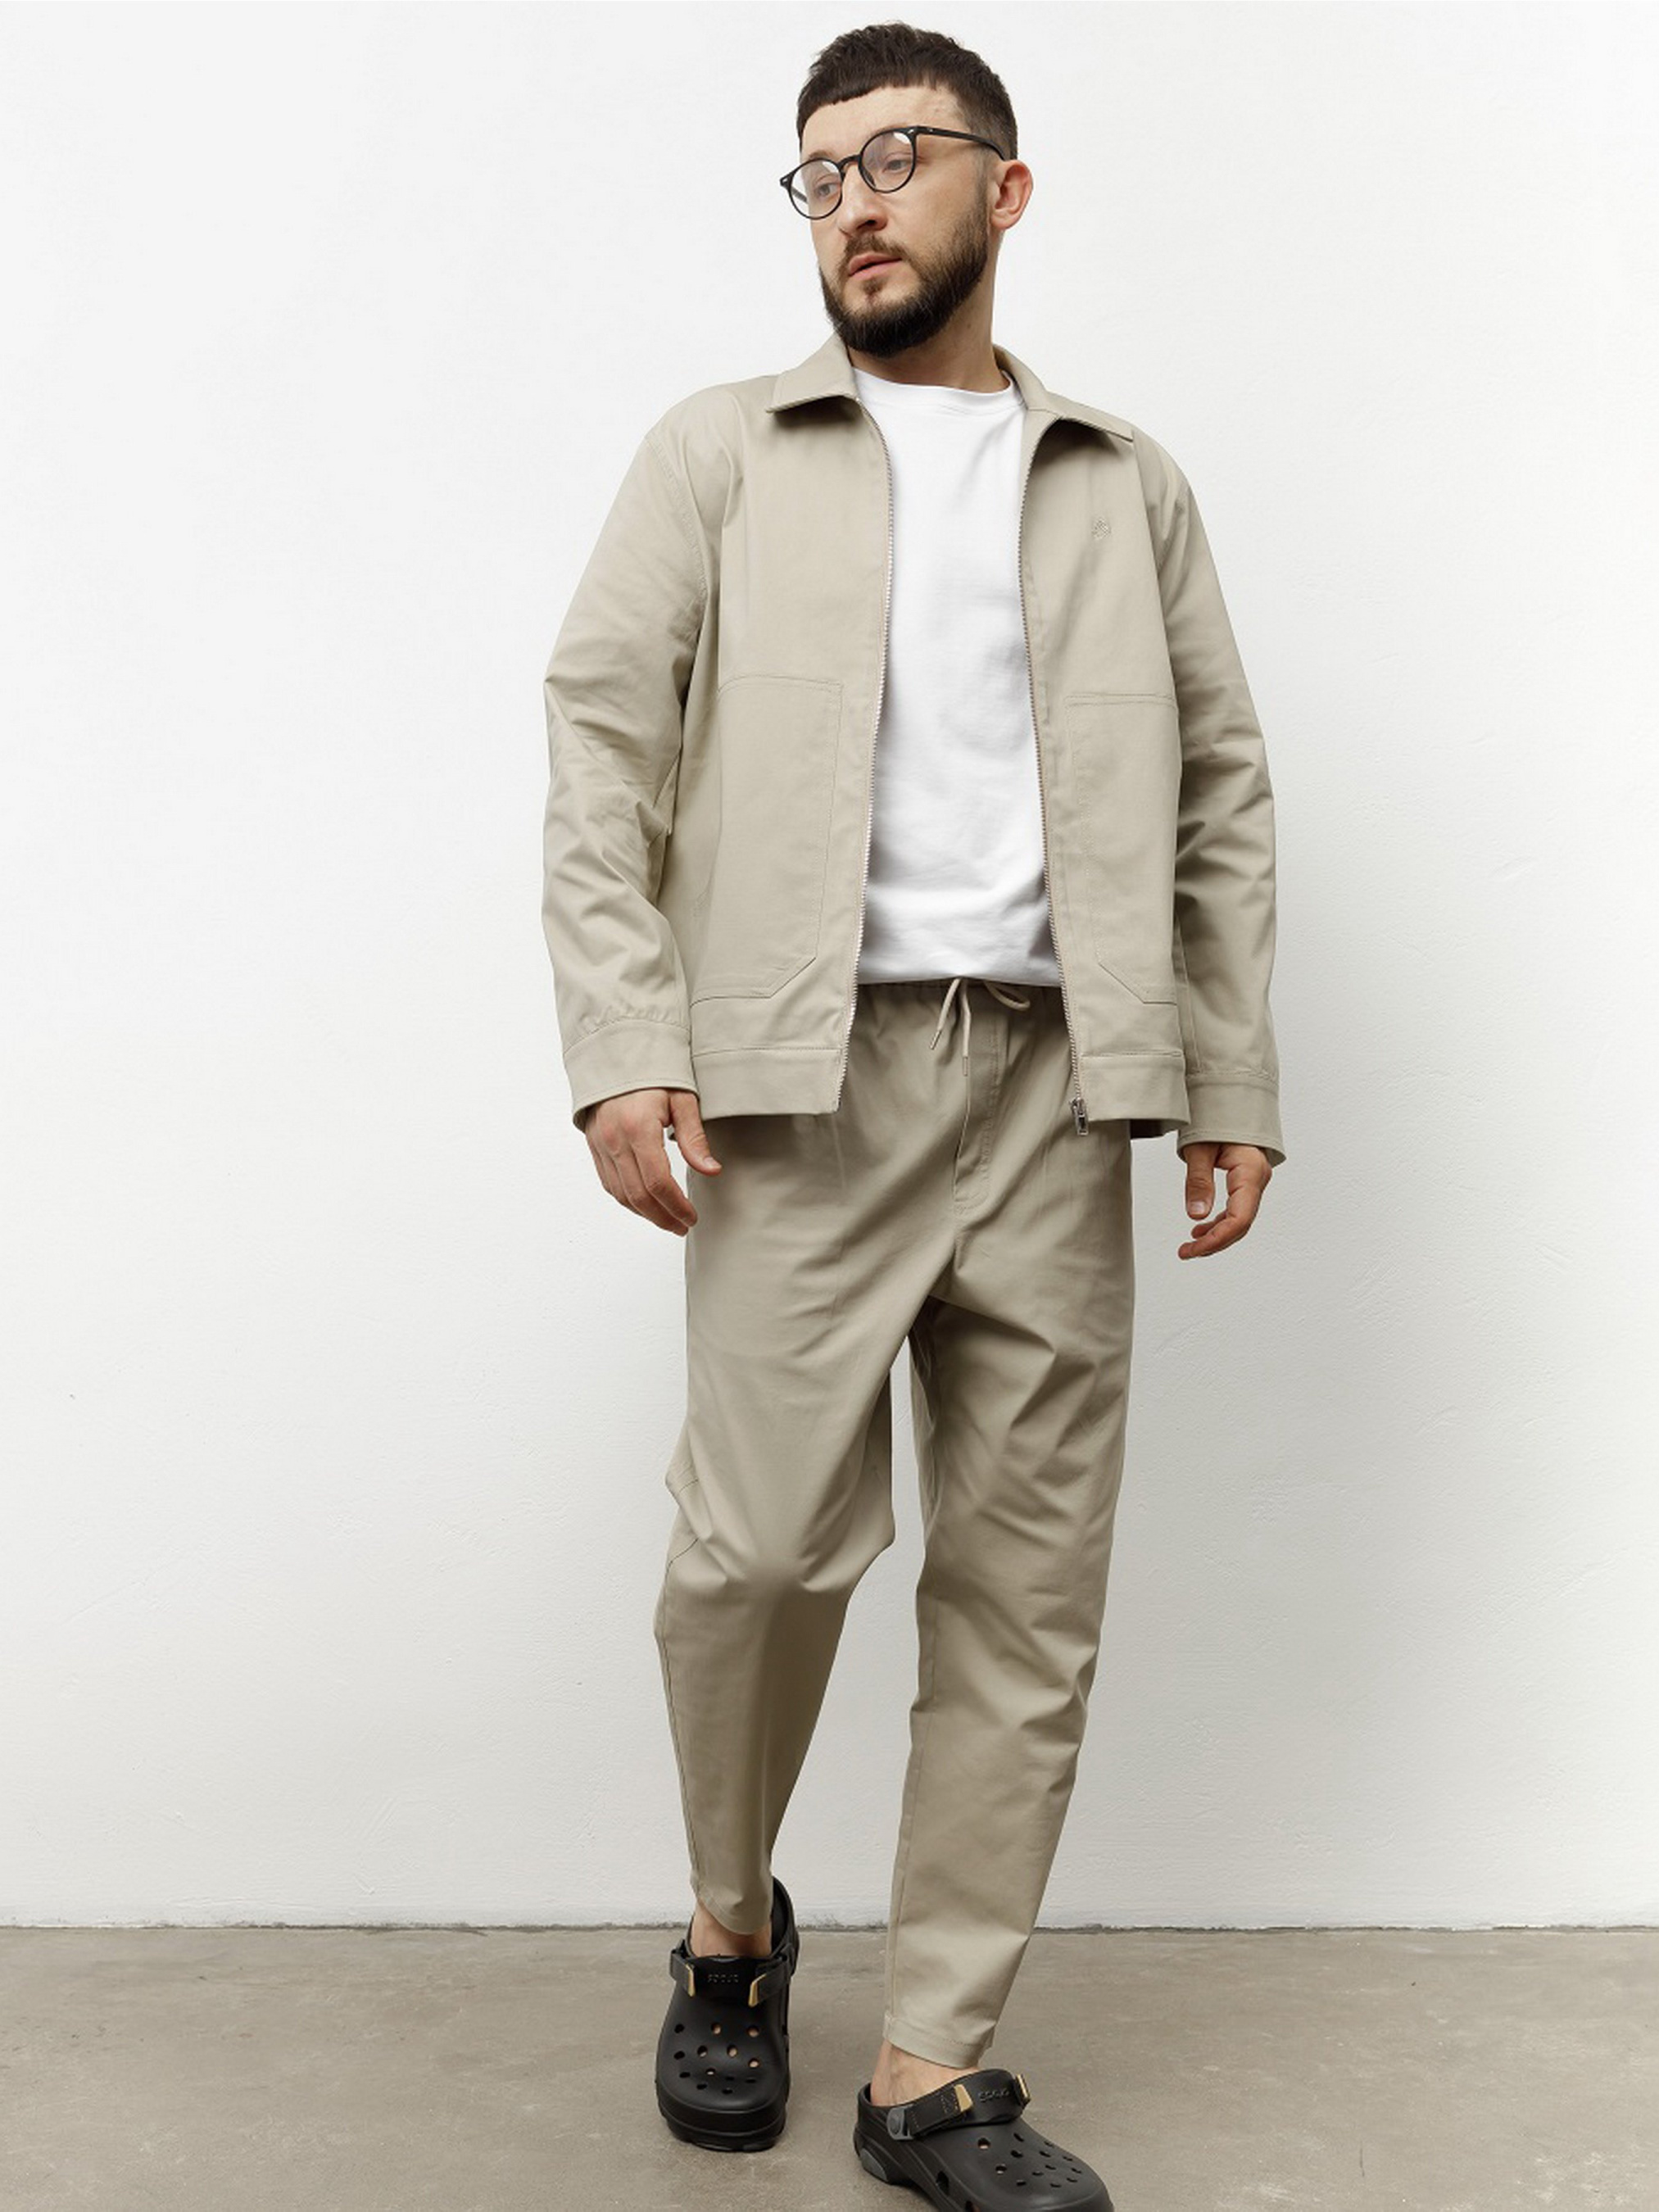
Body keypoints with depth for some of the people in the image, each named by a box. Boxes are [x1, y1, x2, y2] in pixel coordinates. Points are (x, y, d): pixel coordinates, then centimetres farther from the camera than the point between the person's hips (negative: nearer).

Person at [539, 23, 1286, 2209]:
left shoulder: (1130, 486, 18)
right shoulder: (720, 454, 12)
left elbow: (1222, 789, 15)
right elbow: (602, 740, 2)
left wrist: (1235, 1084, 6)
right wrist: (623, 1048, -10)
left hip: (1053, 1078, 3)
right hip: (804, 1070, -2)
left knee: (1030, 1585, 2)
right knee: (766, 1540, -8)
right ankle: (732, 1925, 23)